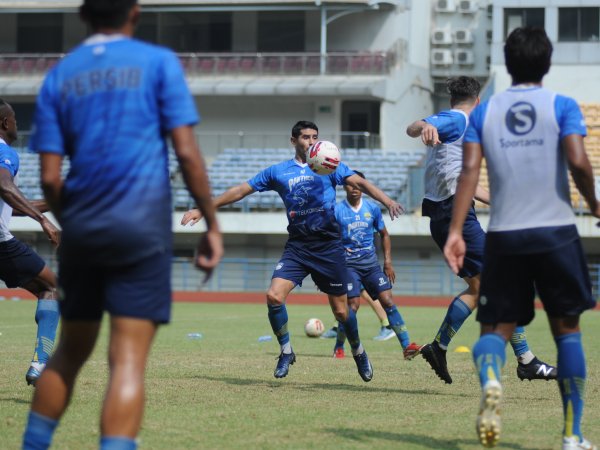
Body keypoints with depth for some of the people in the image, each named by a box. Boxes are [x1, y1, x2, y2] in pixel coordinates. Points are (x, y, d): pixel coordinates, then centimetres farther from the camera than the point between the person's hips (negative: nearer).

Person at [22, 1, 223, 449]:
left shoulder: (59, 77, 9)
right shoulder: (158, 63, 1)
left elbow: (50, 177, 4)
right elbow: (186, 152, -6)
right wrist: (212, 224, 0)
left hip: (82, 231, 4)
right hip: (143, 228, -4)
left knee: (69, 353, 18)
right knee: (129, 362, -8)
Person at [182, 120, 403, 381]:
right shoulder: (278, 172, 8)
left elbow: (359, 183, -7)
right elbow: (240, 191, 11)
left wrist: (387, 201, -26)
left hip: (329, 247, -1)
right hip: (297, 247, 1)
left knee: (340, 310, 2)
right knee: (274, 296, -19)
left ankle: (358, 352, 29)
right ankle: (286, 352, 1)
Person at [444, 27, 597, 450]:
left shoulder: (484, 111, 7)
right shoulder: (562, 106, -1)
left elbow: (470, 170, -2)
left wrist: (456, 231, -3)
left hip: (504, 236, 2)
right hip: (556, 232, -2)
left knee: (496, 326, 8)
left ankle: (490, 380, -28)